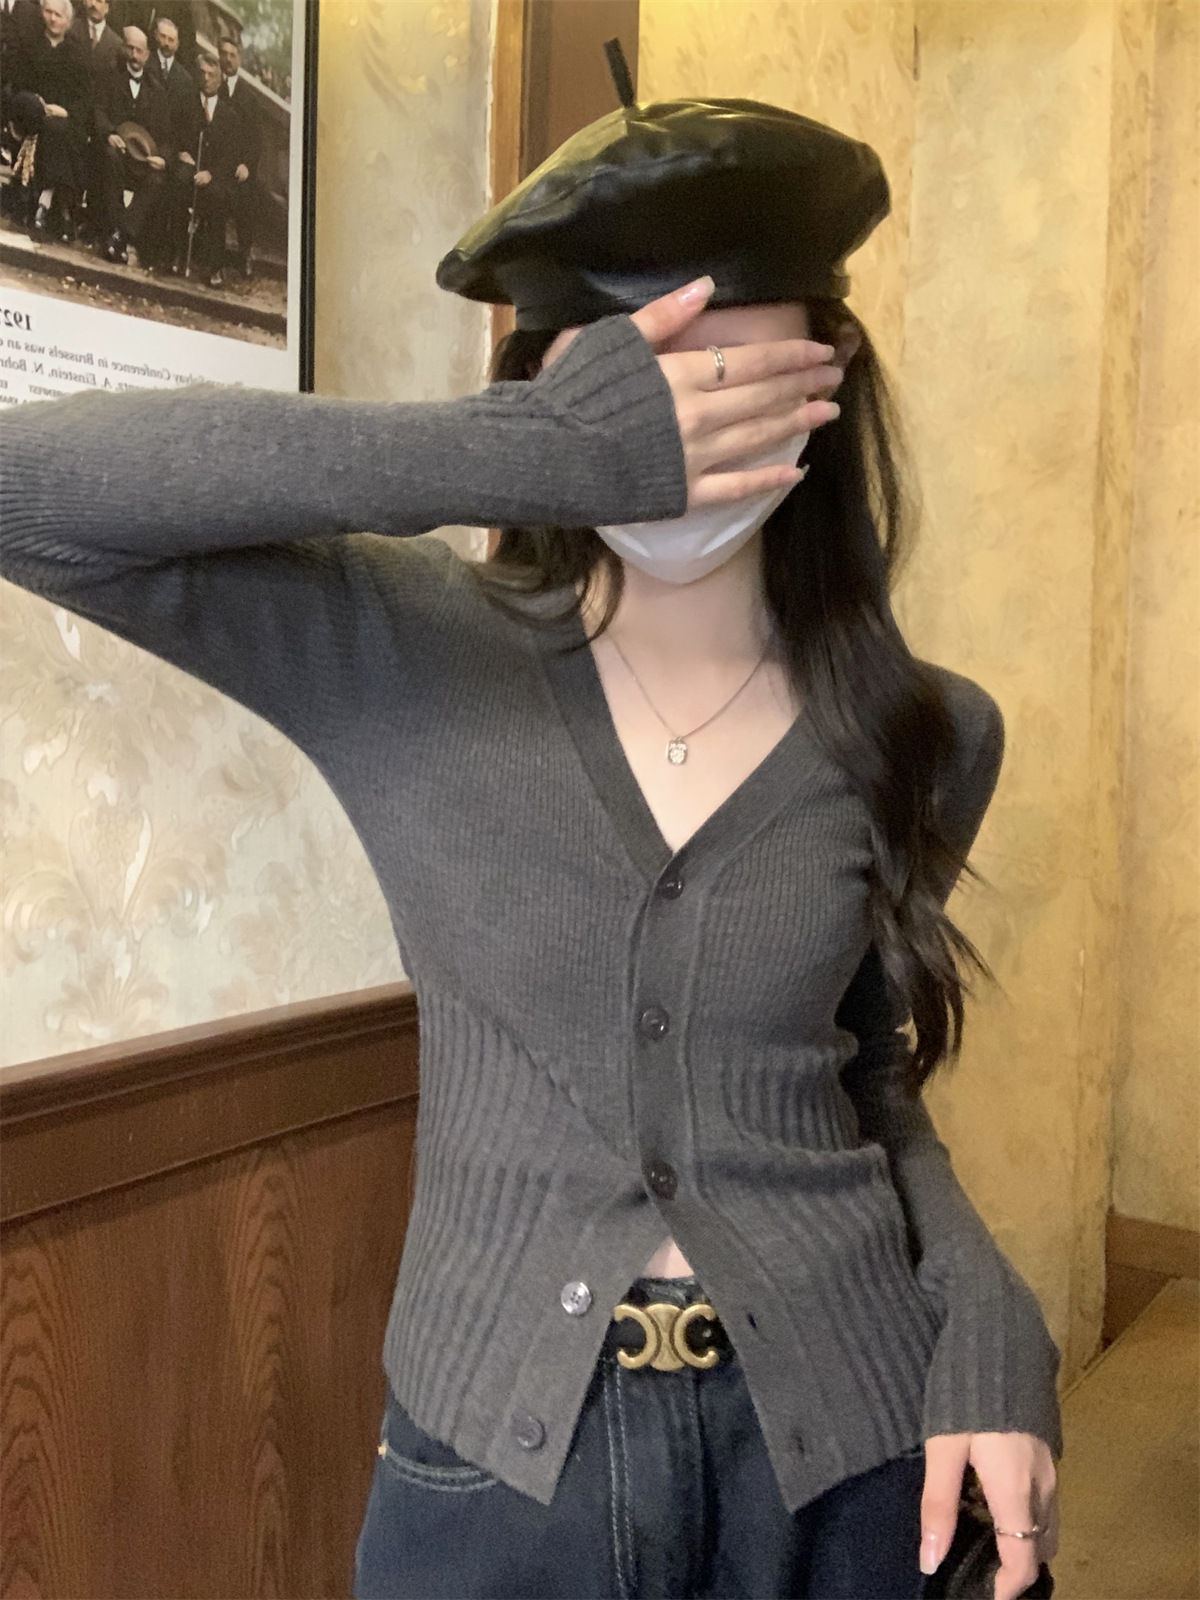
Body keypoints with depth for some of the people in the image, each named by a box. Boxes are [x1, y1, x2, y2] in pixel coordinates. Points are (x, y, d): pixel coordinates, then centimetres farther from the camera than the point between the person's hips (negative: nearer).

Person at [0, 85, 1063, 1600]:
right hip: (491, 1454, -1)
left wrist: (986, 1324, -8)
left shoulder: (922, 734, -3)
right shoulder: (404, 657, -11)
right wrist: (528, 449, -29)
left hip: (844, 1458, 2)